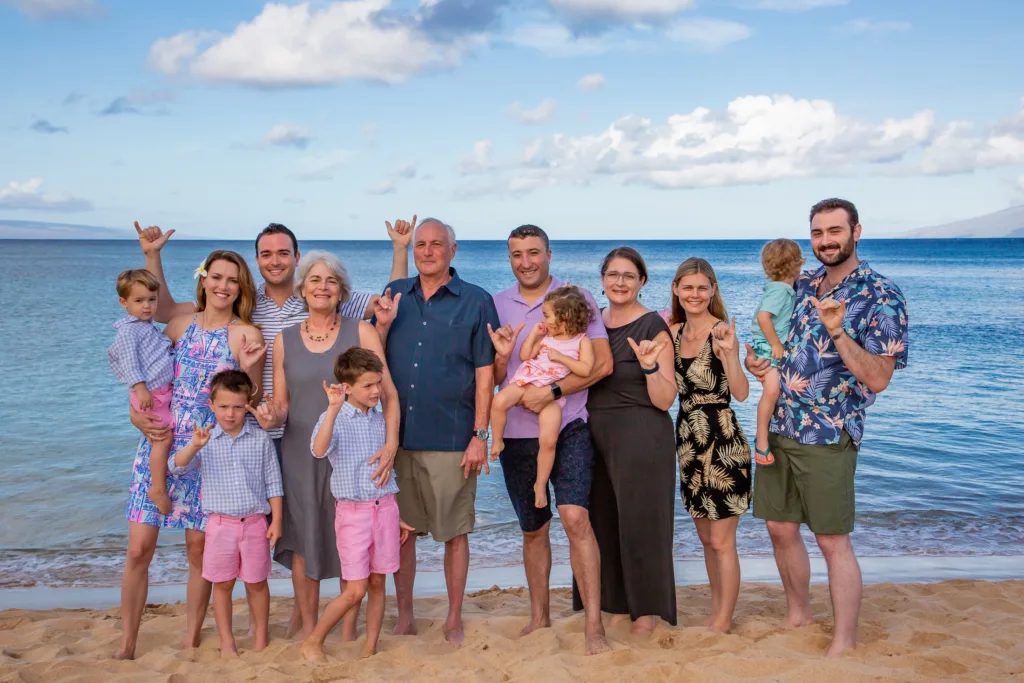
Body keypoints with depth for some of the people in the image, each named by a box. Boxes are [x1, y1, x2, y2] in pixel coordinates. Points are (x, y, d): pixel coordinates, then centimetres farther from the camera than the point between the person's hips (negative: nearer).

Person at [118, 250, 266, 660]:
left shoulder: (246, 335, -4)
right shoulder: (180, 324, 7)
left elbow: (252, 402, -4)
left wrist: (247, 369, -21)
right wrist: (137, 414, -1)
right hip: (159, 442, 3)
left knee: (199, 549, 5)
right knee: (139, 549, 1)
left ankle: (191, 643, 21)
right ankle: (126, 645, 15)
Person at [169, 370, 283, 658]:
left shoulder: (261, 439, -2)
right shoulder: (205, 439, -2)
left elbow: (273, 482, 2)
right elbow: (176, 466, -14)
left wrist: (276, 520, -2)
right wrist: (194, 446, -32)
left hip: (254, 523, 0)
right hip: (221, 523, 1)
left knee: (256, 582, 10)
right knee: (222, 584, 9)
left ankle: (262, 639, 25)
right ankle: (227, 643, 22)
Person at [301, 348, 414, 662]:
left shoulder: (379, 420, 9)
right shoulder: (335, 419, -9)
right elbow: (319, 450, -31)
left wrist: (396, 516, 18)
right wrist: (334, 408, -39)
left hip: (384, 508, 5)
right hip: (353, 511, -5)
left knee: (378, 583, 9)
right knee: (355, 590, -5)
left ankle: (370, 651, 20)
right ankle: (313, 642, 14)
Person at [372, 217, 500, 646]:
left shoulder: (476, 301, -1)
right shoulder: (394, 294, 9)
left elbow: (484, 374, -3)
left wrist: (480, 435, -8)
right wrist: (382, 325, -7)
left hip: (451, 438, -3)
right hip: (398, 434, 3)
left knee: (455, 531, 6)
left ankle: (454, 621, 20)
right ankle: (404, 616, 25)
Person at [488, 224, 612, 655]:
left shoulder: (576, 297, -2)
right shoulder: (496, 306, 7)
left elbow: (602, 363, -9)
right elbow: (493, 380, 10)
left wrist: (551, 391, -19)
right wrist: (502, 355, -12)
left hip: (567, 428, -3)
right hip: (516, 433, 4)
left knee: (575, 517, -18)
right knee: (533, 530, 15)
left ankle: (593, 624, -11)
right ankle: (539, 616, 31)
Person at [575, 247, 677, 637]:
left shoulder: (653, 327, -10)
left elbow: (664, 400, -14)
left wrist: (649, 365, -29)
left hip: (642, 439, -6)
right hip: (597, 436, 7)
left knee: (640, 523, 0)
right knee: (603, 524, 11)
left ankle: (647, 613, 15)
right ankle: (617, 607, 26)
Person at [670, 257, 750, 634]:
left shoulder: (721, 331, -12)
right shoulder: (674, 332, 7)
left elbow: (741, 393, -20)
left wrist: (730, 351, -34)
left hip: (723, 443, -7)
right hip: (689, 440, 7)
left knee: (721, 541, 1)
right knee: (705, 536, 17)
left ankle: (723, 622, 14)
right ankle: (717, 610, 31)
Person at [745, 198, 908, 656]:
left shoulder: (881, 297, -9)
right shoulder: (801, 286, 10)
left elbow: (878, 379, -15)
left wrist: (837, 332, -27)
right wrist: (754, 360, 2)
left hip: (828, 435, -6)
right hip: (778, 428, 6)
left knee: (833, 541, 1)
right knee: (780, 529, 14)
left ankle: (844, 645, 14)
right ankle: (798, 617, 34)